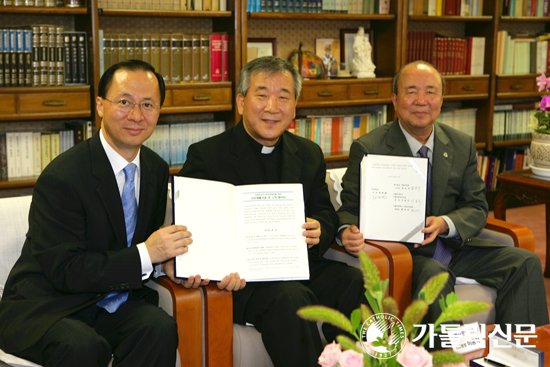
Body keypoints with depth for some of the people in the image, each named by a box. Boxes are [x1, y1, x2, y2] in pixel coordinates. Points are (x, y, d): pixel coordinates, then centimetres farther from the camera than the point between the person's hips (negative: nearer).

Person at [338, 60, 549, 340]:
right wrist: (347, 232, -27)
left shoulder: (463, 145, 9)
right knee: (434, 275, -36)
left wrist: (445, 223, -15)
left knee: (526, 263, -12)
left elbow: (477, 208, 8)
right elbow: (350, 207, -1)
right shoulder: (368, 149, -4)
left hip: (452, 245, 5)